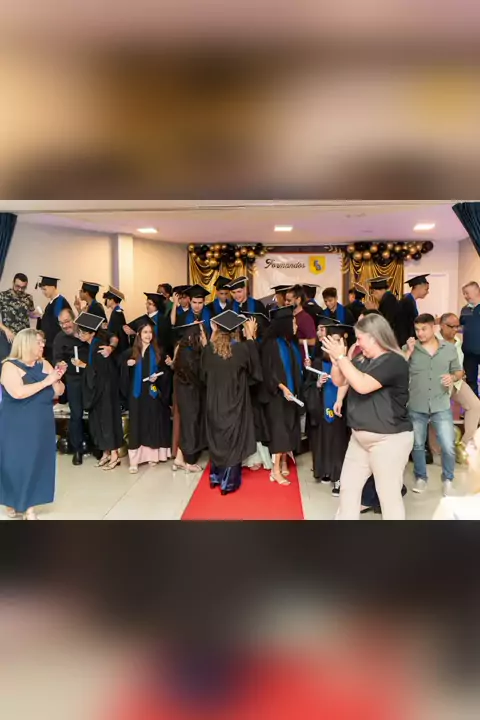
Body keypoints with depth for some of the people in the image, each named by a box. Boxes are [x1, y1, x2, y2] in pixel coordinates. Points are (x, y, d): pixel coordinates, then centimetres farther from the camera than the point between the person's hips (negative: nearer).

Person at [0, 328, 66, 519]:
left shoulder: (44, 365, 4)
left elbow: (58, 392, 6)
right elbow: (18, 393, -27)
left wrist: (57, 378, -13)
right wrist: (46, 381, -22)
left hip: (41, 426, 5)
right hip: (17, 427, -5)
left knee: (37, 463, 7)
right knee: (16, 463, 3)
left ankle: (29, 506, 18)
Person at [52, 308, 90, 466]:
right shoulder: (60, 338, -1)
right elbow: (57, 358, -11)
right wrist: (59, 364, -32)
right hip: (74, 379, 0)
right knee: (76, 414, 4)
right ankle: (77, 449, 18)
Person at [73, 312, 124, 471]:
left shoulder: (99, 346, -19)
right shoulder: (90, 346, 7)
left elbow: (102, 370, -21)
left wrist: (83, 365, -17)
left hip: (105, 388, -9)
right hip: (94, 387, 9)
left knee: (107, 418, -3)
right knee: (97, 419, 11)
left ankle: (114, 455, 5)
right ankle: (106, 453, 20)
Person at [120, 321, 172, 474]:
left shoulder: (157, 352, 6)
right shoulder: (131, 352, 6)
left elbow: (165, 371, 6)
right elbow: (123, 370, 9)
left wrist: (157, 377, -12)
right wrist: (127, 364, -10)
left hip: (153, 392, 1)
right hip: (136, 393, 0)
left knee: (152, 423, 5)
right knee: (137, 424, -3)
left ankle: (152, 454, 15)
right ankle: (134, 459, -3)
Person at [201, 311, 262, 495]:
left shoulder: (210, 348, -9)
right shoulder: (241, 348, -18)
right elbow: (253, 364, 3)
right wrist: (251, 336, 8)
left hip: (214, 402, 3)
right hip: (234, 403, -3)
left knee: (218, 438, 19)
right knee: (232, 440, 8)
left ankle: (216, 476, 31)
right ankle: (229, 482, 15)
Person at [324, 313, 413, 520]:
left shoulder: (394, 361, -18)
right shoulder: (362, 360, 9)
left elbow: (362, 385, -29)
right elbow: (339, 381, 13)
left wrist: (341, 357, -23)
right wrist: (335, 358, -5)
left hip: (389, 439, -9)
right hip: (360, 437, 9)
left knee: (389, 494, 1)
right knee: (348, 486, 16)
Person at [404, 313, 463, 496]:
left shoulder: (450, 348, 1)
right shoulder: (408, 348, -4)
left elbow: (459, 371, 10)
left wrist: (453, 377, -12)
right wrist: (409, 351, -19)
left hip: (441, 407, 0)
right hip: (416, 407, 0)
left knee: (448, 447, -1)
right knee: (417, 445, 13)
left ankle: (448, 479, 24)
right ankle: (420, 478, 34)